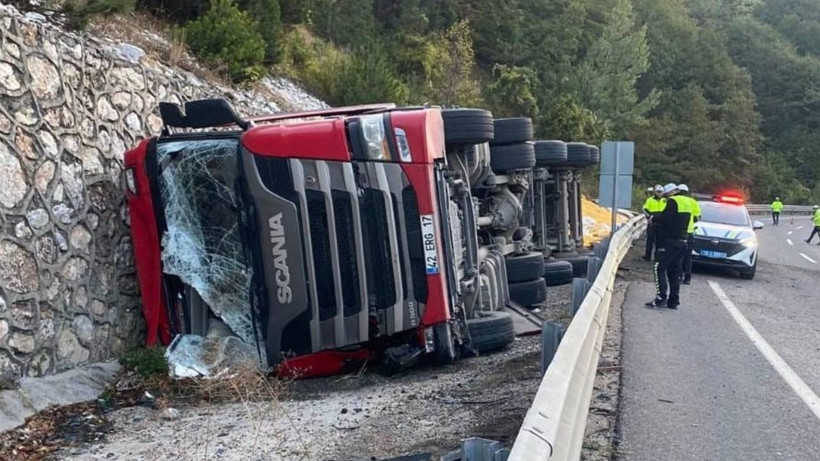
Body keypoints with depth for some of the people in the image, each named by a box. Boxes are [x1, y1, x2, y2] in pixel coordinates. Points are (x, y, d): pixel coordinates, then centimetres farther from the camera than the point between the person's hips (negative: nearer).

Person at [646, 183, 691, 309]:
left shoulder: (673, 201, -11)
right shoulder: (686, 202, 17)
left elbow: (664, 218, -17)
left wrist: (654, 219, 2)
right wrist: (657, 219, 15)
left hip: (671, 241, -9)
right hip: (682, 241, 9)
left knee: (659, 267, -8)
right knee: (674, 271, 13)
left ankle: (661, 298, -17)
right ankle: (674, 301, 12)